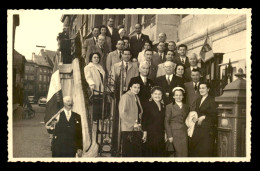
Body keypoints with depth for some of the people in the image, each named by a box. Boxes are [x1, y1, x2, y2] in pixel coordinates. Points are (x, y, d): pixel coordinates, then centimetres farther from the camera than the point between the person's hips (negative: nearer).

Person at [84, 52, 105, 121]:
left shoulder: (100, 67, 23)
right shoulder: (88, 67, 1)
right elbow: (88, 77, -15)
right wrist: (91, 83, -33)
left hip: (101, 91, 6)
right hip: (93, 91, -6)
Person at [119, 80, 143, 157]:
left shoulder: (136, 98, 17)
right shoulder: (125, 97, -7)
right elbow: (122, 113, -15)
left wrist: (139, 123, 6)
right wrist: (132, 124, -14)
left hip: (137, 129, 7)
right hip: (128, 130, -7)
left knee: (138, 152, 5)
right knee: (128, 153, -4)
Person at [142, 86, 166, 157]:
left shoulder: (163, 106, 14)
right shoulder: (147, 105, -3)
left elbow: (163, 121, 16)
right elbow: (144, 119, -8)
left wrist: (165, 133, 10)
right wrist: (145, 132, -14)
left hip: (161, 134, 6)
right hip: (150, 134, -5)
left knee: (160, 153, 4)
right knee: (150, 153, -4)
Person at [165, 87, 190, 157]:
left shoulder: (186, 107, 15)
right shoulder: (169, 107, 1)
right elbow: (166, 122, -3)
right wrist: (169, 136, -9)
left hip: (184, 133, 4)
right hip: (174, 133, -4)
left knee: (185, 153, -1)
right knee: (179, 153, -9)